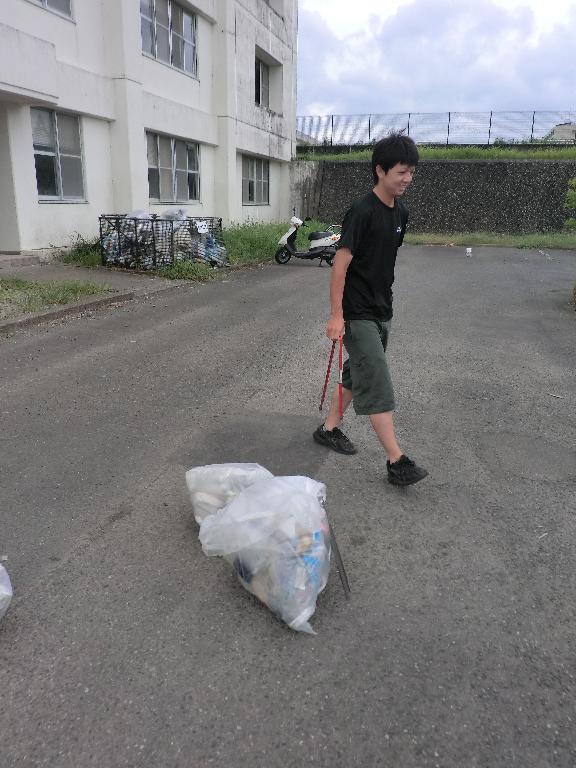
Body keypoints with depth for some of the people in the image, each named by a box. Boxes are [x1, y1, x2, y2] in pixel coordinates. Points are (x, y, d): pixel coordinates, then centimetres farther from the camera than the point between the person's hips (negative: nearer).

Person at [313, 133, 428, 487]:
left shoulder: (401, 213, 8)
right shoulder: (362, 211, -17)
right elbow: (341, 263, -18)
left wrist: (384, 300, 20)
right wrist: (336, 315, -20)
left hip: (382, 311, 9)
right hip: (357, 314, -9)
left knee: (357, 374, 16)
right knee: (377, 384, -8)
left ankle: (329, 428, 33)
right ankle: (397, 461, -4)